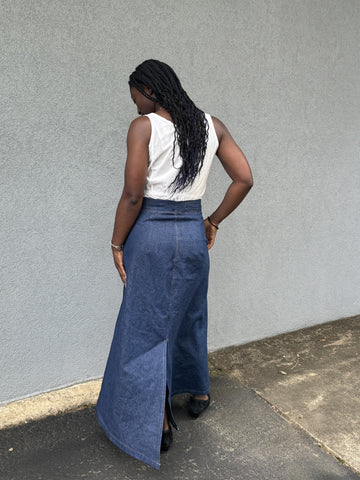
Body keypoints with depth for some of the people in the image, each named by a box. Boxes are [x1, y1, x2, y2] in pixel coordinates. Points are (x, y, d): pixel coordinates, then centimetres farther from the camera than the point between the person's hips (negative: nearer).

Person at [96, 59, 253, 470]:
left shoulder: (143, 127, -10)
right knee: (189, 316, 24)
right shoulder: (211, 125, 4)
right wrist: (214, 221, 10)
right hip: (193, 234, 5)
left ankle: (158, 424, 19)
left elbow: (132, 195, -15)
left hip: (150, 233, -5)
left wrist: (117, 244, -5)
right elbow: (244, 179, 2)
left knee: (146, 327, 8)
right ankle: (197, 393, 42)